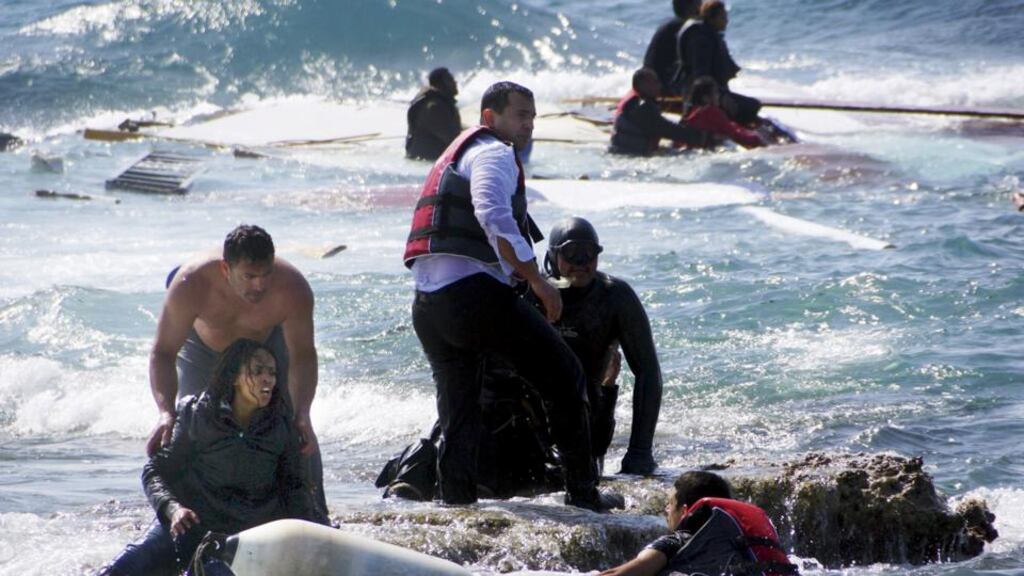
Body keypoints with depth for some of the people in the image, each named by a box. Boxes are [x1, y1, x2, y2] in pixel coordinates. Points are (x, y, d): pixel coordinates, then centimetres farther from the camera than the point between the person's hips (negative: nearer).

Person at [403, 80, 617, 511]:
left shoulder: (453, 156, 30)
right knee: (564, 378, 0)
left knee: (457, 414, 15)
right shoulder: (494, 153, 0)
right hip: (473, 292, -9)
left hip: (425, 305, 9)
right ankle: (583, 492, 0)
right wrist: (538, 281, -16)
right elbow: (493, 217, -19)